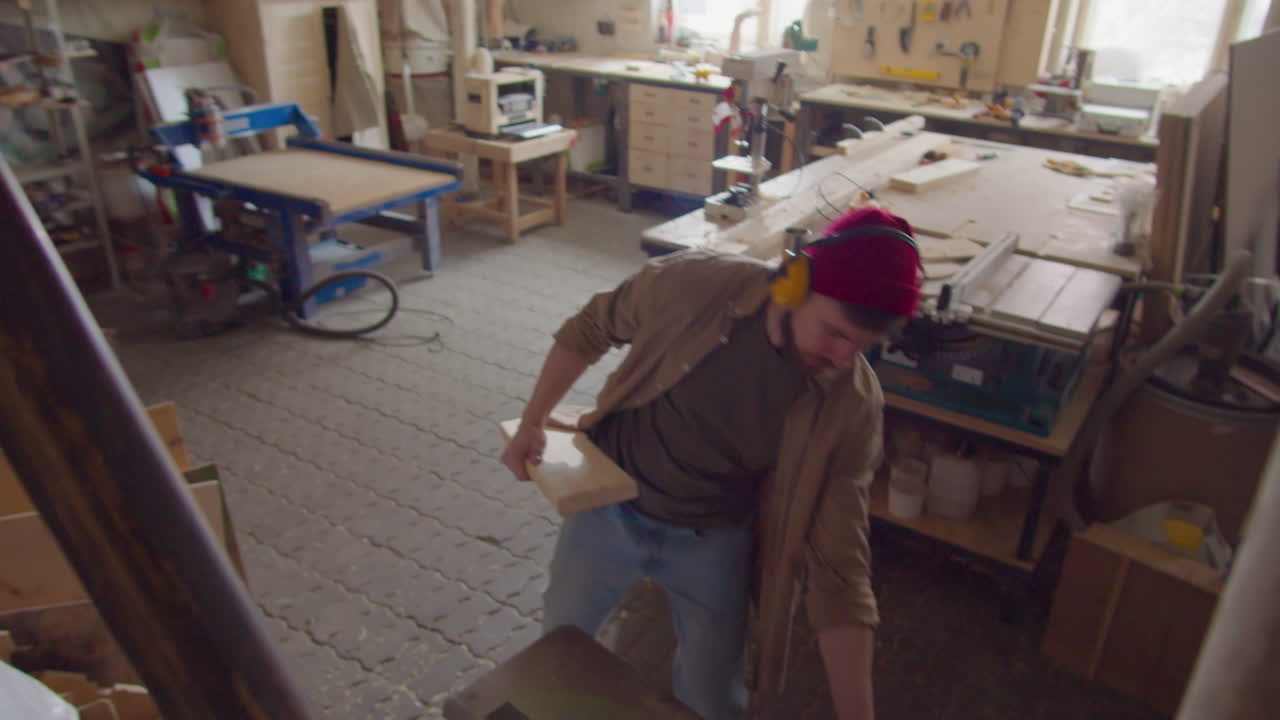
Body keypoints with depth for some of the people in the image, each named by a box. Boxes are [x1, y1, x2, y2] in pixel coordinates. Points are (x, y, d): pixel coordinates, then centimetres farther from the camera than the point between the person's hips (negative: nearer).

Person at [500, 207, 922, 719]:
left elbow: (837, 563, -21)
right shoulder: (690, 284, -28)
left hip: (713, 541, 0)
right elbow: (589, 331, -7)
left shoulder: (852, 407, -25)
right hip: (608, 509, 1)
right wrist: (532, 423, -10)